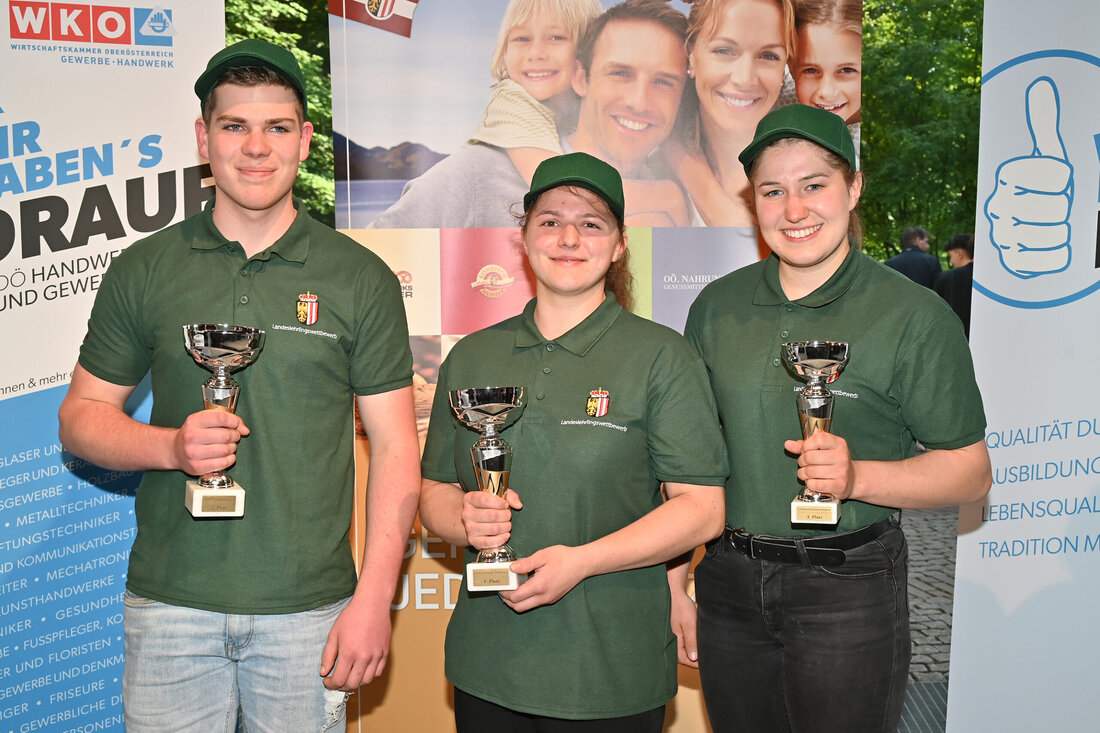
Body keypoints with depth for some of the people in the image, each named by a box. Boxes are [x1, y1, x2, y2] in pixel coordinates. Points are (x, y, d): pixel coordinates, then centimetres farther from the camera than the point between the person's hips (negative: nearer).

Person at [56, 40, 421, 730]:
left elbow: (395, 446, -2)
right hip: (170, 603, 1)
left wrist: (374, 598, -9)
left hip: (309, 606, -1)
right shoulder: (143, 270, 3)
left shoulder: (361, 278, -1)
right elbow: (81, 415, 8)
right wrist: (171, 446, -13)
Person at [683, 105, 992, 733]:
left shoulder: (914, 316, -7)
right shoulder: (717, 306, 5)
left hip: (850, 589, -3)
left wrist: (857, 476, -23)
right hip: (729, 582, 4)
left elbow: (971, 472, -6)